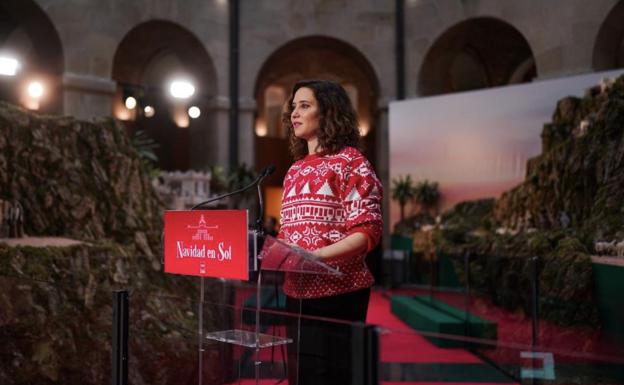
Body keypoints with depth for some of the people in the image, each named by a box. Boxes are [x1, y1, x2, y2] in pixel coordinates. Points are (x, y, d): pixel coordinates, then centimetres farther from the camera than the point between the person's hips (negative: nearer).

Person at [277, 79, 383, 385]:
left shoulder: (349, 161, -6)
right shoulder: (295, 170, 15)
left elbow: (368, 230, -14)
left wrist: (318, 254, -24)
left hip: (337, 292, -7)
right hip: (297, 292, 7)